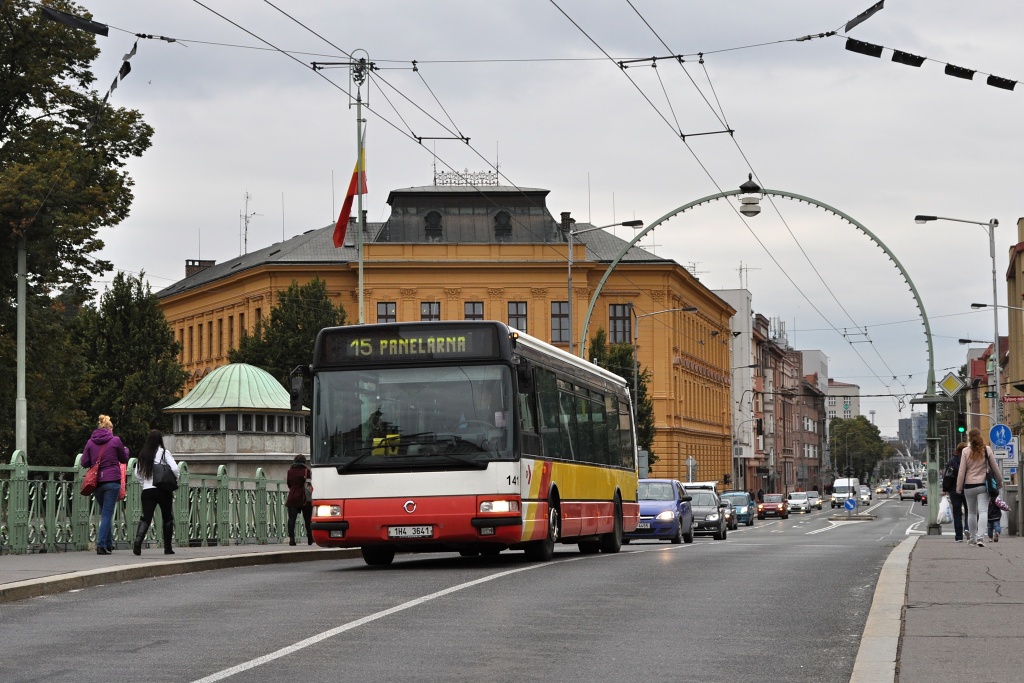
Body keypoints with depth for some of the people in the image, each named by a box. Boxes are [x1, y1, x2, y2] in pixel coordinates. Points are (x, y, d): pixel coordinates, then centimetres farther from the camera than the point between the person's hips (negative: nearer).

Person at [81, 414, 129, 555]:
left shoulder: (90, 442, 4)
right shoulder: (115, 441, -2)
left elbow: (84, 463, 5)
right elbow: (124, 459, 10)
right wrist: (126, 450, 31)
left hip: (96, 482, 3)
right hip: (112, 480, -3)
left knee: (105, 513, 18)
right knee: (107, 513, -3)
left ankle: (108, 544, 23)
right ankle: (101, 545, -11)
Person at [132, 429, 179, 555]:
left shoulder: (142, 455, 7)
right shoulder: (164, 453, -5)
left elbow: (137, 474, 9)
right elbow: (175, 469, -13)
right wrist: (174, 480, 5)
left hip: (147, 491, 2)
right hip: (163, 491, -2)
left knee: (145, 518, -1)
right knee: (167, 518, 13)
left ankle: (138, 539, -28)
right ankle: (167, 547, 14)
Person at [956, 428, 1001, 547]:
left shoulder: (966, 451, -4)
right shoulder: (987, 450, -1)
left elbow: (961, 471, -3)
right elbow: (995, 467, 5)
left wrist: (959, 488, 4)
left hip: (969, 485, 1)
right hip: (983, 485, 0)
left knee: (971, 512, 14)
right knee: (983, 511, -6)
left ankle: (973, 538, 23)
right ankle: (980, 537, -21)